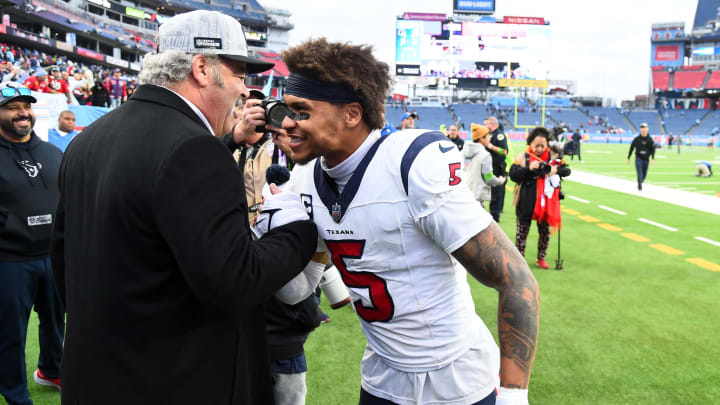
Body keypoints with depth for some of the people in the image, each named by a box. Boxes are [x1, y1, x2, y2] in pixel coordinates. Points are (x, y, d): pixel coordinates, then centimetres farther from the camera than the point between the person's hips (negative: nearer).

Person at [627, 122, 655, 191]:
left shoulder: (650, 139, 2)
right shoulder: (636, 139, -2)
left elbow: (653, 150, 1)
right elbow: (631, 148, 5)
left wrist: (652, 159, -11)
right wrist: (628, 158, 6)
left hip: (646, 159, 2)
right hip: (638, 158, -2)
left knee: (644, 175, 10)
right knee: (640, 174, -13)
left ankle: (639, 184, 34)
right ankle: (640, 187, -13)